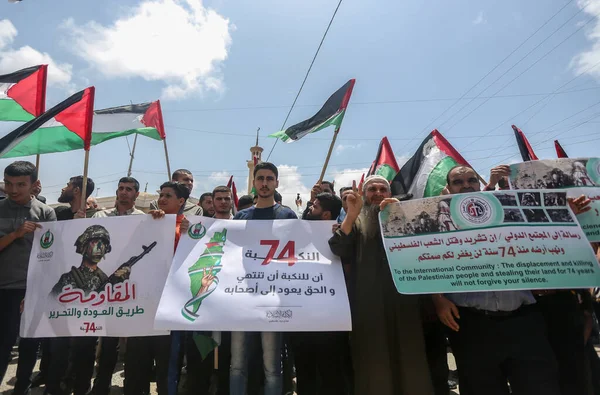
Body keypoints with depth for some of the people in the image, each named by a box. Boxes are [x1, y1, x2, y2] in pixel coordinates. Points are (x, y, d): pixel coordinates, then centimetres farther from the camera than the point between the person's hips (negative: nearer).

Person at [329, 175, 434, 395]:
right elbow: (337, 250, -12)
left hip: (403, 301, 1)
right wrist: (352, 214, -23)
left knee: (409, 363, 14)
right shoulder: (355, 223, 6)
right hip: (368, 304, -1)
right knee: (373, 366, 12)